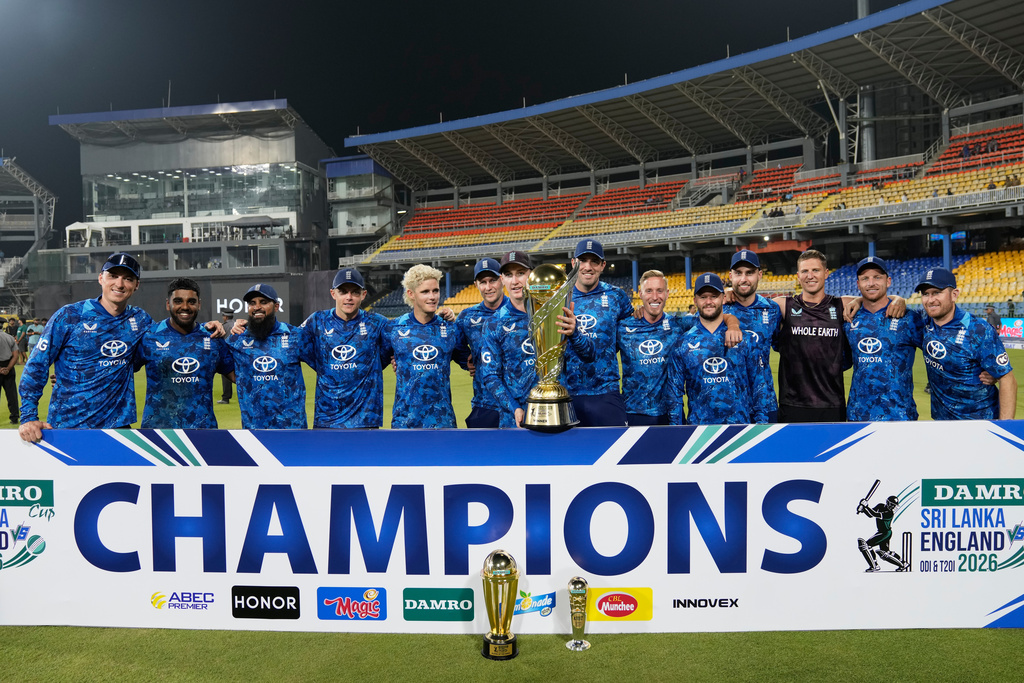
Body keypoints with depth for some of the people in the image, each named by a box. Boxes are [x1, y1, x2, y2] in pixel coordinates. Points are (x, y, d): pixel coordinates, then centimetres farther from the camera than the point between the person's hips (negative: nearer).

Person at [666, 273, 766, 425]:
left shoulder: (744, 338, 5)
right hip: (698, 424, 0)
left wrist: (761, 422, -1)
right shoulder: (682, 343, 4)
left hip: (741, 424, 0)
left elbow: (757, 384, 6)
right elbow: (675, 392, 6)